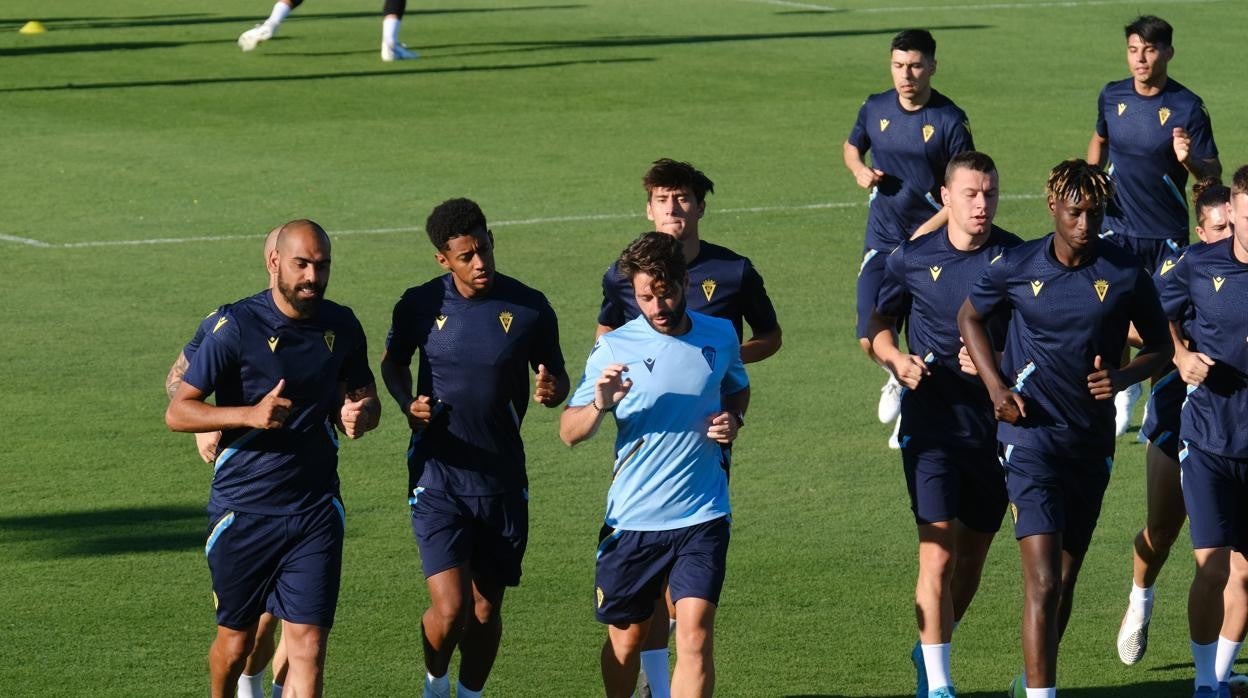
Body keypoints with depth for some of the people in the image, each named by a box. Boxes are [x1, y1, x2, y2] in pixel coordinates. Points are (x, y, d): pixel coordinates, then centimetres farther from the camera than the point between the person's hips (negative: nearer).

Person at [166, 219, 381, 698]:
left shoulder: (342, 326, 3)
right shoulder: (236, 327, -10)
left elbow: (364, 397, 19)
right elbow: (177, 412, -10)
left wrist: (360, 416, -7)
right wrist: (249, 414, -26)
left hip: (315, 509, 2)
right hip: (243, 510, -2)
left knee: (308, 641, -9)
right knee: (236, 638, 11)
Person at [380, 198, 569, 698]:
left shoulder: (529, 308, -3)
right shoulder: (419, 306, -4)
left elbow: (556, 376, 8)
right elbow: (393, 362, 15)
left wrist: (552, 390, -16)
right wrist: (408, 402, -5)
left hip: (503, 478, 2)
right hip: (437, 475, -2)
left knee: (486, 608, 9)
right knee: (450, 609, -12)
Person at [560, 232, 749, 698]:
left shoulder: (720, 337, 3)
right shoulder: (614, 348, -4)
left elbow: (738, 389, 24)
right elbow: (569, 432, -3)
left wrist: (733, 419, 2)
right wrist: (600, 403, -24)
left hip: (702, 518, 0)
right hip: (631, 519, 0)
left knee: (695, 635, -13)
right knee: (625, 641, 10)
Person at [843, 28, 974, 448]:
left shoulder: (949, 121, -10)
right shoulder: (875, 109, 1)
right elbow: (851, 146, 22)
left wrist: (927, 231, -17)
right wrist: (860, 170, -1)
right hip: (882, 240, 3)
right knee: (872, 339, -6)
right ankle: (897, 378, 27)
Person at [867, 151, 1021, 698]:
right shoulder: (912, 258, -2)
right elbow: (880, 322, 13)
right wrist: (896, 360, -7)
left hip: (995, 423, 2)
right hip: (931, 424, -2)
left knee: (972, 556, 13)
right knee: (938, 554, -11)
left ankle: (929, 651, 36)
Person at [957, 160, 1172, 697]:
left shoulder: (1125, 273, -3)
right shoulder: (1017, 267, -5)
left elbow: (1160, 346, 9)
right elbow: (969, 316, 13)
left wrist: (1123, 376, -12)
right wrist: (995, 386, 0)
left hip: (1092, 440, 3)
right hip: (1031, 435, -3)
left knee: (1066, 578, 15)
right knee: (1043, 580, -15)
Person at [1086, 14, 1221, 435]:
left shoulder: (1187, 107, -12)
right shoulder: (1111, 97, 0)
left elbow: (1213, 172, -11)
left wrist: (1189, 160, -32)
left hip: (1167, 233, -3)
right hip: (1116, 227, 3)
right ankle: (1123, 393, 24)